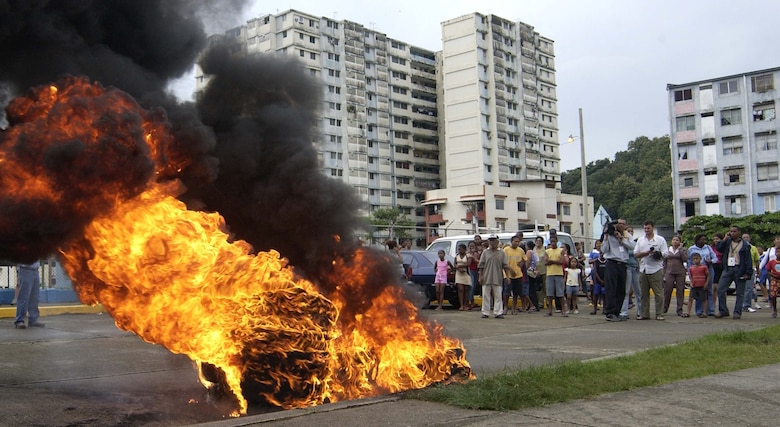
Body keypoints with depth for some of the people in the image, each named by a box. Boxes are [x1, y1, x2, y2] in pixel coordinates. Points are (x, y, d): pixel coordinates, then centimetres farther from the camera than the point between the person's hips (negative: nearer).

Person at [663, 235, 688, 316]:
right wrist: (664, 274, 4)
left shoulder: (683, 250, 6)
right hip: (669, 272, 1)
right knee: (667, 291, -2)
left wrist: (680, 249, -8)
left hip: (680, 273, -1)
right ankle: (664, 309, 10)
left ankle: (679, 310, 7)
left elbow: (685, 259, -12)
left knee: (680, 292, 1)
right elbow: (664, 263, 10)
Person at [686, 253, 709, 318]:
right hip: (694, 286, 4)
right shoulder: (691, 268, 7)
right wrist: (691, 283, 1)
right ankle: (688, 313, 1)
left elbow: (708, 276, -2)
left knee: (704, 299, 4)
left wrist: (706, 284, -10)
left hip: (702, 286, -4)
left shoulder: (704, 267, -5)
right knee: (690, 298, -2)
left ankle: (704, 313, 12)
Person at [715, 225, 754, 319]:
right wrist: (725, 239, -5)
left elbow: (748, 260, -1)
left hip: (739, 269, -3)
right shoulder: (727, 242, 11)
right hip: (727, 269, 3)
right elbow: (719, 249, -2)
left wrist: (748, 273, -9)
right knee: (720, 290, -5)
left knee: (740, 293, 2)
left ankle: (737, 312, 9)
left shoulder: (745, 245, 1)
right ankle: (723, 311, 3)